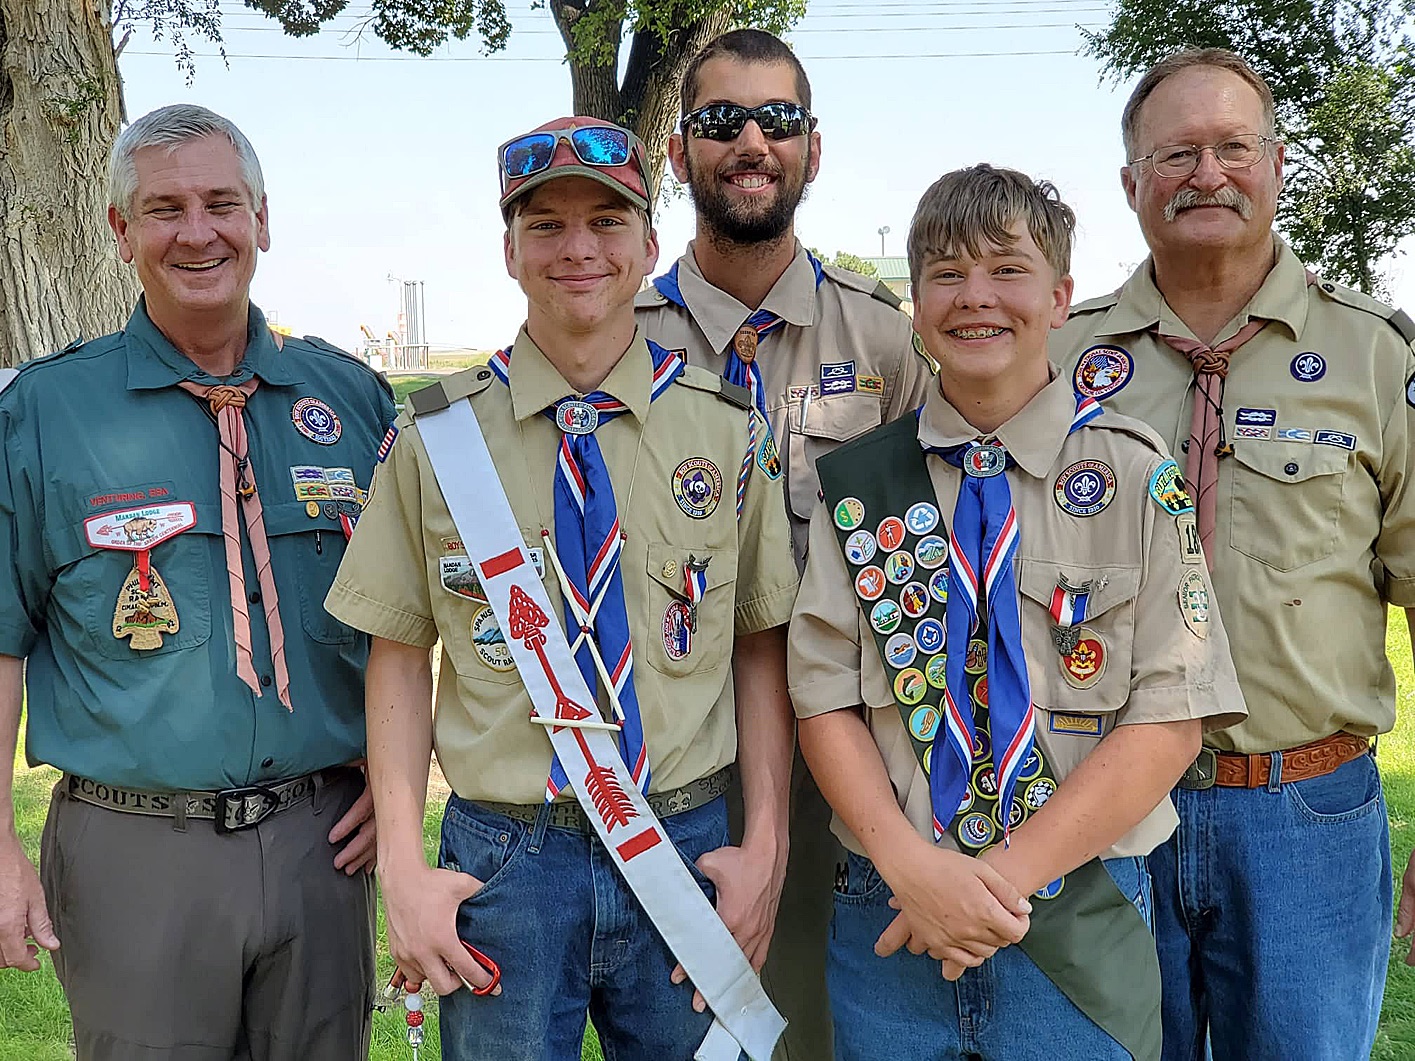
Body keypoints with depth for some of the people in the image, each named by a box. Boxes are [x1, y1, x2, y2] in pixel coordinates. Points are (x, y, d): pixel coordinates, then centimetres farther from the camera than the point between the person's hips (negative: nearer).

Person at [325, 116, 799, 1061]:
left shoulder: (727, 429, 0)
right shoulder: (439, 438, -2)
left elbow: (762, 647, 2)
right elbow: (400, 656, 1)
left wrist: (766, 850, -4)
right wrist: (403, 865, -6)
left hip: (687, 853, 1)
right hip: (501, 861, 0)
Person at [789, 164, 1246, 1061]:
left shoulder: (1137, 478, -3)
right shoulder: (857, 483, 2)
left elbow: (1171, 718, -8)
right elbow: (825, 699, 0)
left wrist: (1007, 873, -14)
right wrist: (913, 867, -14)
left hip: (1080, 924, -1)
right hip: (891, 920, 2)